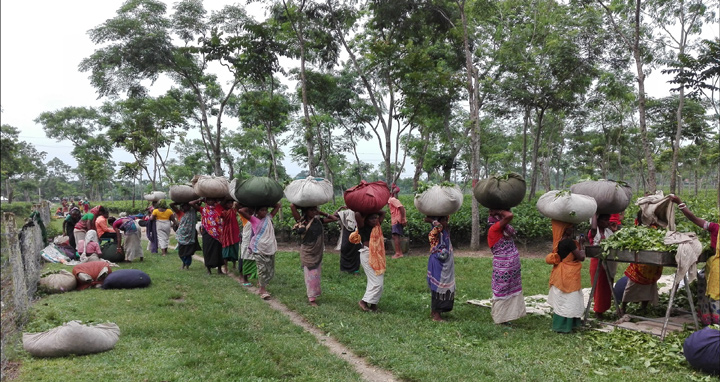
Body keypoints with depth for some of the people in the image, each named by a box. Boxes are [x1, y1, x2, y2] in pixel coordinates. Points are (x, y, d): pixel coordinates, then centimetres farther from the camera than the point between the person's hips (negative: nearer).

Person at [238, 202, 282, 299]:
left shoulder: (269, 217, 9)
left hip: (270, 248, 5)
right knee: (262, 269, -8)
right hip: (258, 249, -5)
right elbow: (241, 210, -13)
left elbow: (278, 205, 13)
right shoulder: (253, 219, -2)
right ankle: (263, 290, -1)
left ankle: (260, 286, 24)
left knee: (270, 270, 7)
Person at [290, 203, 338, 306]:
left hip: (318, 253, 5)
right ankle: (311, 299, 10)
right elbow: (292, 206, -22)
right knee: (310, 275, 0)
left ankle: (313, 296, 25)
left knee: (316, 275, 11)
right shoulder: (302, 221, -12)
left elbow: (334, 218, 6)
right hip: (307, 253, -5)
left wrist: (321, 213, 2)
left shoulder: (319, 220, 1)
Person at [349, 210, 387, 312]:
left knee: (380, 282, 8)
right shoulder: (364, 227, -9)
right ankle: (364, 301, -1)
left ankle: (373, 303, 16)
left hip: (377, 256, 8)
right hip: (367, 255, -8)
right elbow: (357, 215, -25)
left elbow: (383, 213, 21)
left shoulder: (377, 226, 10)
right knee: (377, 282, -11)